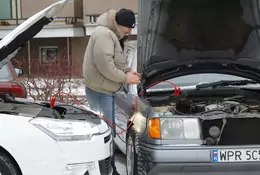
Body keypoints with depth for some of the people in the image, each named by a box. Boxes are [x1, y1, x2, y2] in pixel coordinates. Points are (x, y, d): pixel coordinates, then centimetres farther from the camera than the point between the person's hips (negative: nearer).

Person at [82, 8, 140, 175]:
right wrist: (125, 78, -17)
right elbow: (104, 64, -27)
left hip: (105, 91, 11)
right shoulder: (104, 34, -19)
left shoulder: (112, 35, 16)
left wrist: (128, 71, 6)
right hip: (100, 91, -11)